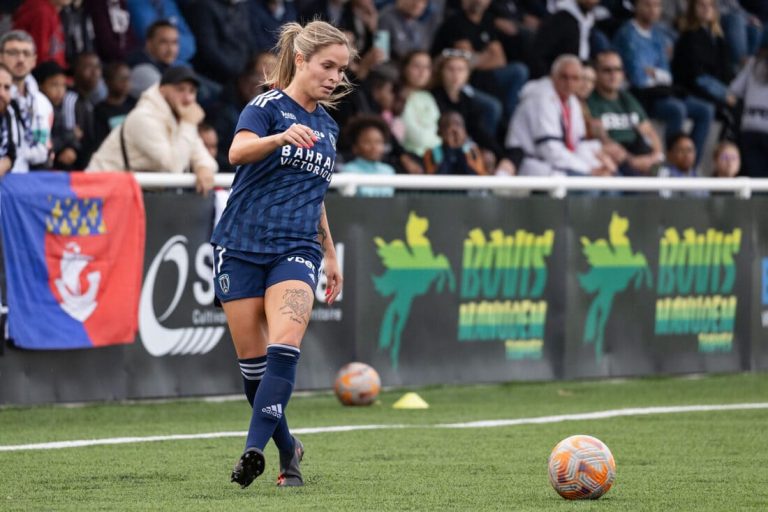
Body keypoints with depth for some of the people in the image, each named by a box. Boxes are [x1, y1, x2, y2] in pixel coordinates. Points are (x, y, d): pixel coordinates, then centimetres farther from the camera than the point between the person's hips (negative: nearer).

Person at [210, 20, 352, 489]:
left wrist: (330, 253, 30)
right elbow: (238, 152, -25)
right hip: (242, 245, -3)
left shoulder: (327, 127, 15)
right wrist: (281, 138, -43)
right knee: (252, 359, 1)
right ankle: (287, 448, 20)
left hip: (296, 251, 3)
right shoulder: (268, 107, -4)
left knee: (284, 347, -20)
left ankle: (255, 450, -25)